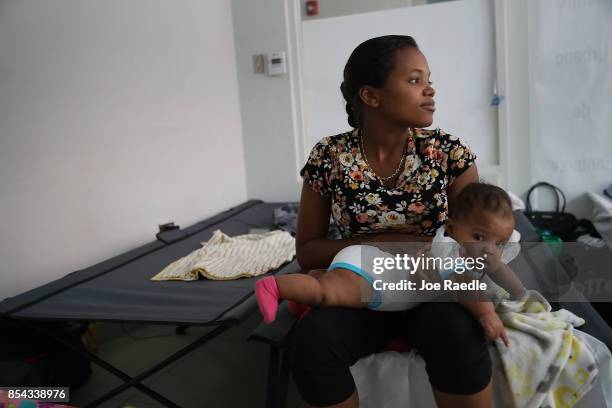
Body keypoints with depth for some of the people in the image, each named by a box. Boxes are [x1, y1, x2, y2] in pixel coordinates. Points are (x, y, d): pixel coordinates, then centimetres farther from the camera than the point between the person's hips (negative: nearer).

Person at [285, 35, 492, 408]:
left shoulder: (449, 152, -6)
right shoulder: (329, 157, -6)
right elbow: (307, 250, -1)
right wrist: (379, 244, -16)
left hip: (433, 290, 0)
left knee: (456, 333, -33)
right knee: (311, 342, -28)